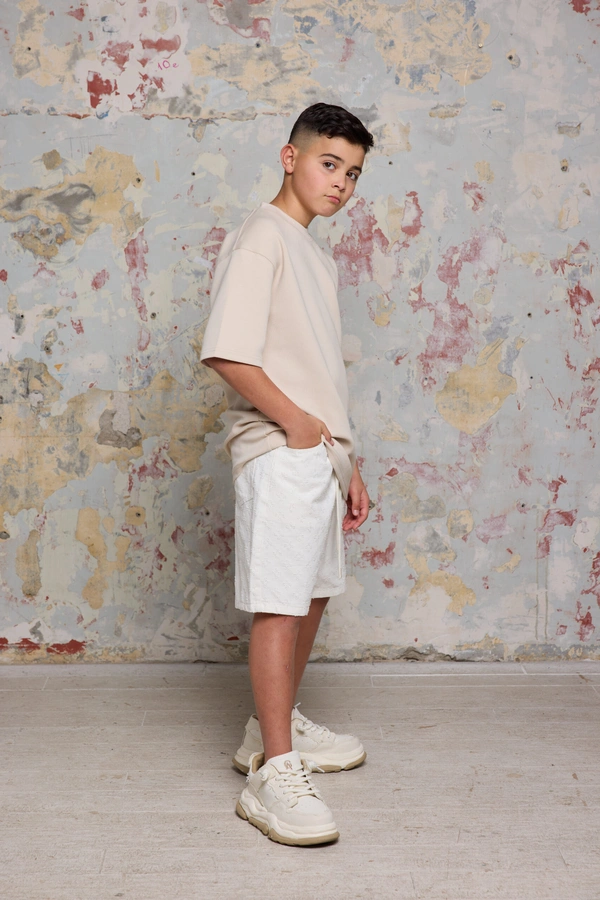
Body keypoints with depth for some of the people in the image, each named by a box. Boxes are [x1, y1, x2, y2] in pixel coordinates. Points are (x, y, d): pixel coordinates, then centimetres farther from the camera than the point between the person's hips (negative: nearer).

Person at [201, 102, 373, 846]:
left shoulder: (316, 257, 21)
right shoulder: (259, 237, -8)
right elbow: (227, 353, -19)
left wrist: (348, 463, 18)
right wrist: (294, 421, -15)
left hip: (320, 450, 10)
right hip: (277, 451, -10)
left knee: (313, 593, 15)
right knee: (278, 603, -10)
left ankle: (274, 727, 30)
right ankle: (273, 773, -5)